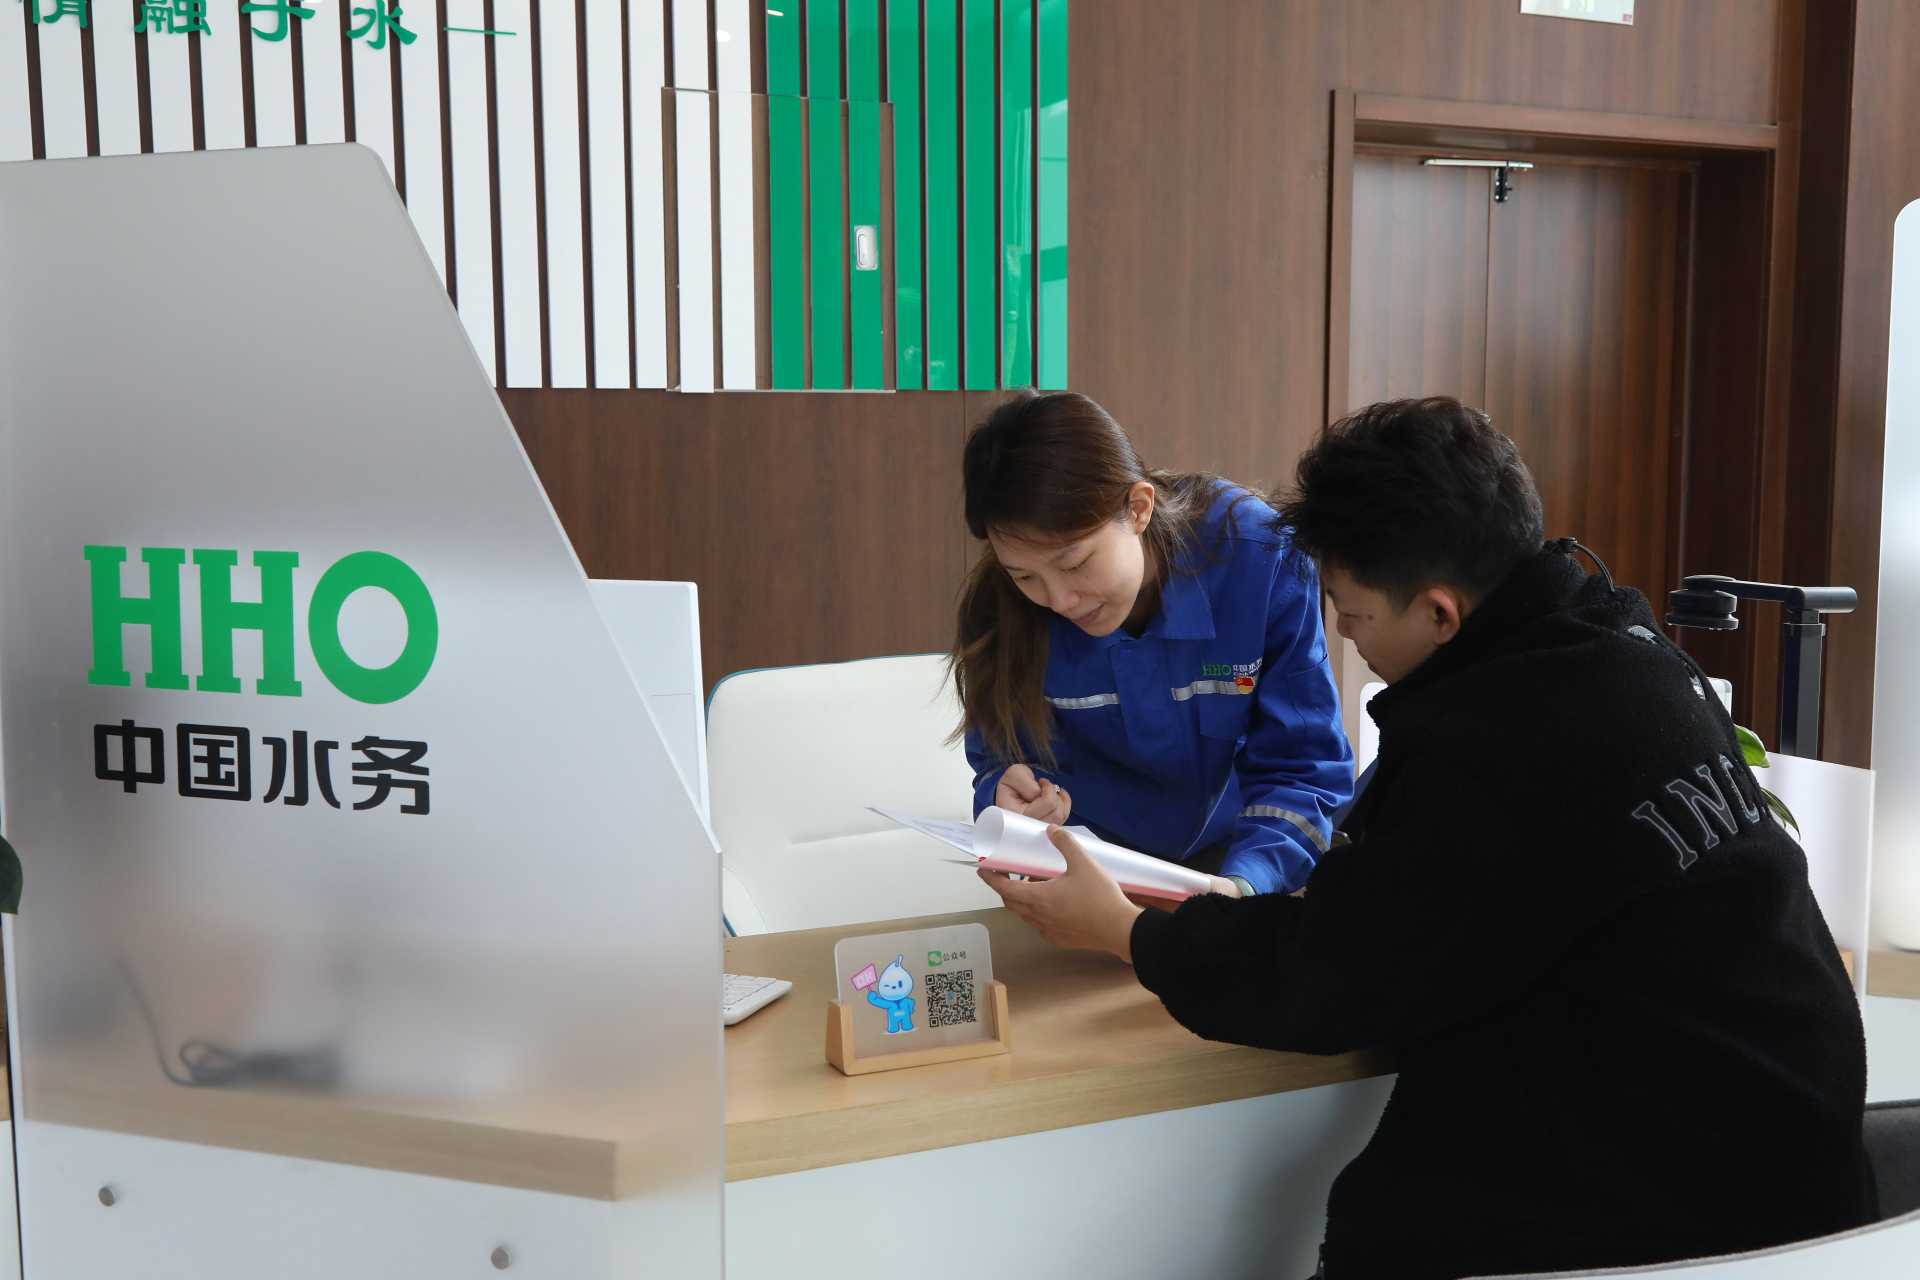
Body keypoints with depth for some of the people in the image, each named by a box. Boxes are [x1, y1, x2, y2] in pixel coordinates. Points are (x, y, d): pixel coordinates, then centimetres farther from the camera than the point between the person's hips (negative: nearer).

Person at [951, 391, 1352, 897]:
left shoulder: (1263, 561, -23)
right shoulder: (998, 605, -19)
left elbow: (1301, 769, -19)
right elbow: (1005, 760, -7)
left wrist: (1243, 885, -37)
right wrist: (1013, 794, -31)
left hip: (1234, 851, 0)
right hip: (1093, 863, 0)